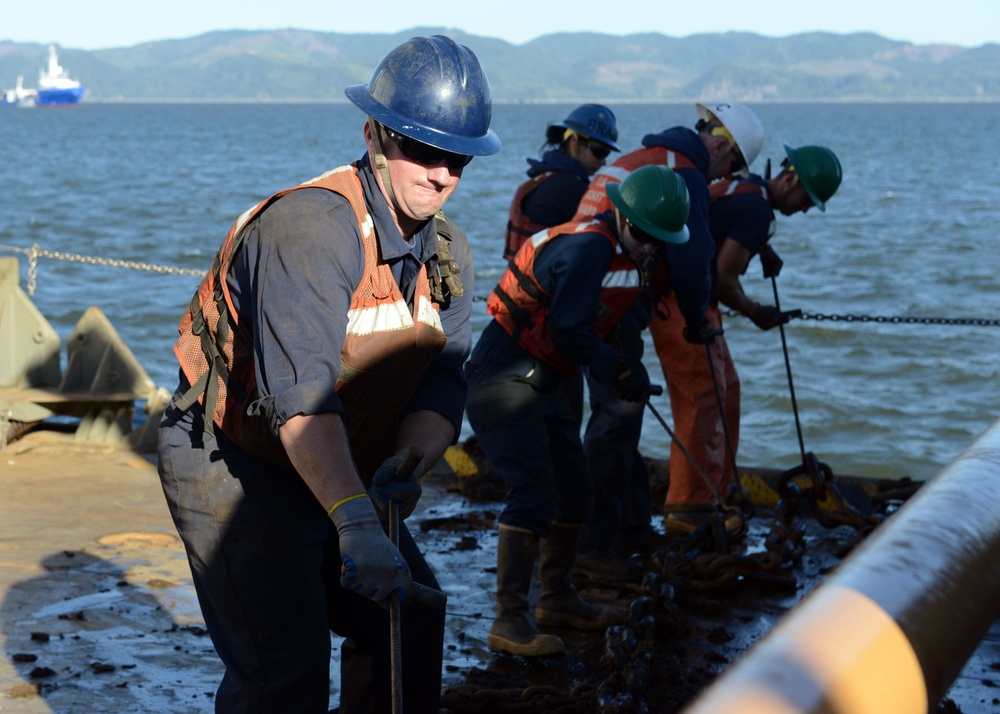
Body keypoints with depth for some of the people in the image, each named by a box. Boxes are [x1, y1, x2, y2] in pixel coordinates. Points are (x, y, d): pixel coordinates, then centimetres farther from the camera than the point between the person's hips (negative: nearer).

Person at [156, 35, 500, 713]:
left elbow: (443, 382, -5)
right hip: (232, 467, -8)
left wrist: (407, 461, -27)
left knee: (410, 617, 18)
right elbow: (299, 393, -40)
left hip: (336, 474, 9)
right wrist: (356, 524, -50)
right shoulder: (312, 226, -28)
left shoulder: (449, 252, 0)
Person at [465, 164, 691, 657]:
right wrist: (618, 372, -19)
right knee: (534, 491, -17)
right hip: (506, 378, -10)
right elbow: (567, 330, -26)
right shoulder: (588, 248, -22)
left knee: (574, 488, 14)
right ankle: (509, 621, -15)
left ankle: (556, 598, 29)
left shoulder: (620, 254, 11)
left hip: (541, 382, 10)